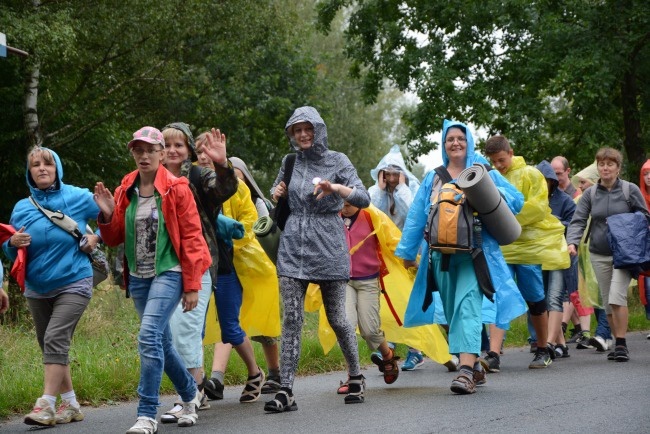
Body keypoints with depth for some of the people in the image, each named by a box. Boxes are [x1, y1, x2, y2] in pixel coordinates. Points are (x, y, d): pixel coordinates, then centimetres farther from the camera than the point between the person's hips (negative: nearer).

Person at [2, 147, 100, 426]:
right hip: (36, 289, 5)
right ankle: (70, 405, 19)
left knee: (55, 340, -19)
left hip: (73, 284, -5)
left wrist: (96, 238, -6)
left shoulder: (78, 197, -5)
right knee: (51, 348, 8)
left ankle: (46, 405, -19)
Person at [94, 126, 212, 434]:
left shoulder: (176, 188, -7)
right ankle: (190, 394, 38)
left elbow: (192, 238, -7)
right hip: (138, 277, 6)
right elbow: (115, 238, 11)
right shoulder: (126, 190, 7)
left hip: (168, 273, -6)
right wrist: (107, 214, -10)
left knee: (149, 336, -21)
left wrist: (192, 285, -8)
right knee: (161, 343, 14)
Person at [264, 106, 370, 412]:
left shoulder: (337, 161, 1)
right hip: (293, 246, 3)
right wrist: (276, 194, 3)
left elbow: (363, 199, -8)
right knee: (291, 319, -5)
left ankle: (356, 376, 25)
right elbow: (277, 194, 27)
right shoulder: (290, 162, 11)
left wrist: (334, 187, -25)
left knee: (337, 318, 3)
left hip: (328, 247, -3)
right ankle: (286, 391, -8)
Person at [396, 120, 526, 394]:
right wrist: (407, 250, 16)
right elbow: (416, 216, 18)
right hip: (441, 254, 4)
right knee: (452, 312, 5)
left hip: (473, 252, -4)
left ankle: (466, 370, -28)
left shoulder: (483, 173, 9)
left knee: (468, 306, -18)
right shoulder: (432, 179, 17)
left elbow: (516, 200, 8)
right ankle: (475, 368, 16)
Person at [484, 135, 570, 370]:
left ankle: (543, 350, 23)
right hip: (500, 247, 3)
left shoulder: (530, 174, -2)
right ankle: (493, 355, -14)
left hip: (530, 245, -3)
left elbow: (538, 208, -12)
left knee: (535, 300, 5)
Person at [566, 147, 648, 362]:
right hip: (599, 255, 4)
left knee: (616, 296, -19)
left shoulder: (630, 190, -2)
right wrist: (572, 242, -20)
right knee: (607, 303, 7)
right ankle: (618, 344, 19)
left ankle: (622, 344, -10)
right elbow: (578, 221, -1)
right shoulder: (590, 193, 5)